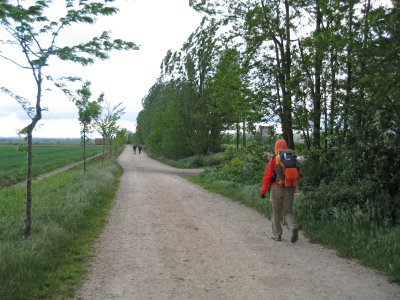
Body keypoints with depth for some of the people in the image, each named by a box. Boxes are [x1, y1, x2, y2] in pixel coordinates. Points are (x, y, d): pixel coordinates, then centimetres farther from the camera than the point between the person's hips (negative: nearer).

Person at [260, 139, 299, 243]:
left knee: (275, 212, 11)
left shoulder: (274, 159, -8)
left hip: (276, 188, -3)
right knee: (288, 212, 12)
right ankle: (294, 228, -13)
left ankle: (277, 235, 15)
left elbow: (267, 176, -11)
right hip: (290, 189, 3)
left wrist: (263, 191, -6)